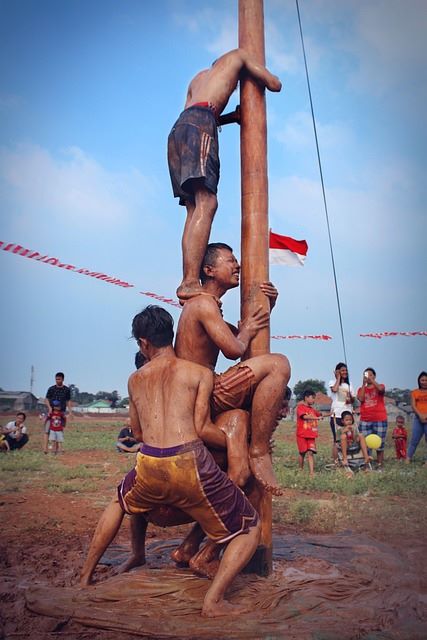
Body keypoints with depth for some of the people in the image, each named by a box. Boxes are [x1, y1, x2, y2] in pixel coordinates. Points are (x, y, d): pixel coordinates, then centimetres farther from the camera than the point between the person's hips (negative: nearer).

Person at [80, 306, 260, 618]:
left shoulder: (136, 379, 17)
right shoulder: (200, 373, 5)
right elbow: (202, 428, -2)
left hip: (148, 465, 4)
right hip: (190, 464, -4)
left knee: (120, 503, 39)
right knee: (250, 528, 13)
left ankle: (86, 573, 44)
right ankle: (213, 600, 0)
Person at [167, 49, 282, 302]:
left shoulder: (199, 77, 40)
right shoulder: (236, 56, 25)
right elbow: (275, 84, 21)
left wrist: (233, 116, 40)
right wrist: (257, 78, 43)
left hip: (177, 129, 7)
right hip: (199, 123, -7)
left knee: (195, 209, -2)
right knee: (206, 204, -20)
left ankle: (187, 283, -14)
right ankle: (190, 282, -34)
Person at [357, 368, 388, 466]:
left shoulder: (380, 386, 9)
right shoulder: (361, 389, 15)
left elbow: (381, 389, -16)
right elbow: (361, 399, -5)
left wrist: (371, 379, -14)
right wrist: (364, 384, -2)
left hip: (380, 420, -2)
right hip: (364, 421, 2)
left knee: (379, 445, 0)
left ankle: (380, 465, 6)